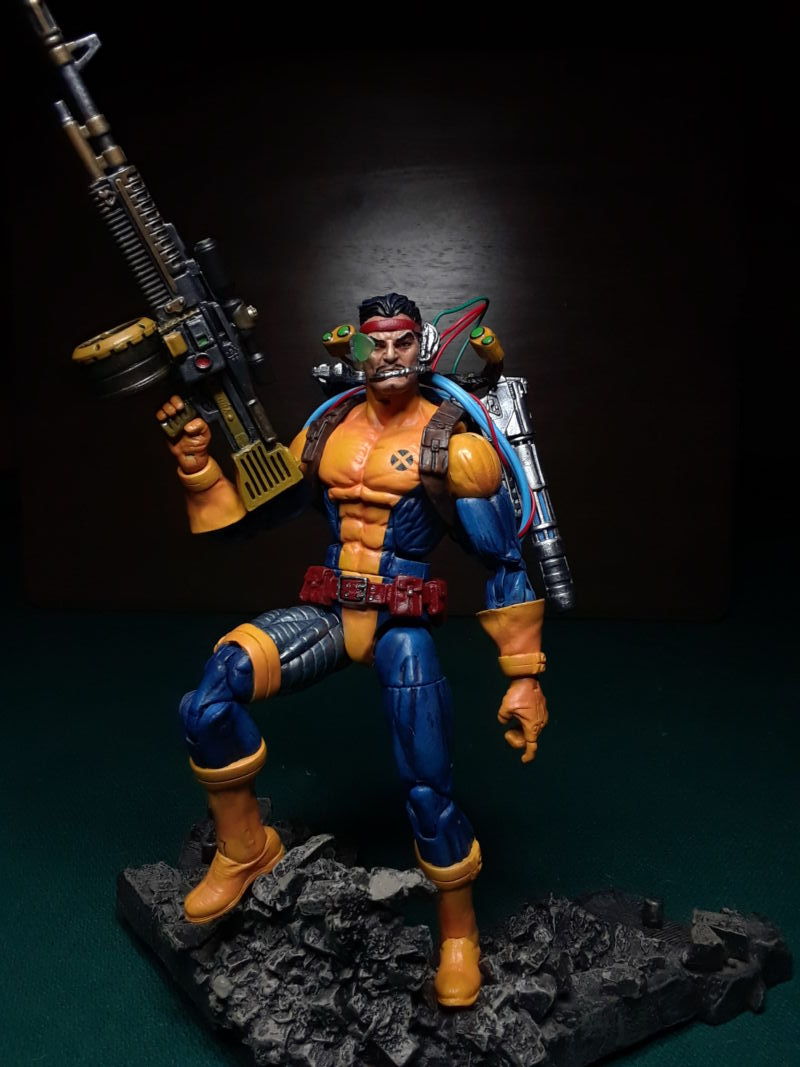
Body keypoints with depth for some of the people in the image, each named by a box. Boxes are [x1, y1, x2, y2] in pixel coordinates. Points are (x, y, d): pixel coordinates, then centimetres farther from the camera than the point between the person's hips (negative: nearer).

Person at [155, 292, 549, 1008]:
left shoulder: (453, 445, -4)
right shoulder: (325, 433, 9)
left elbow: (505, 564, -2)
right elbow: (241, 520, 13)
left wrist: (524, 677, -4)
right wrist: (196, 457, -3)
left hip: (403, 630, -3)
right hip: (328, 616, 3)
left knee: (428, 792, -7)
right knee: (209, 696, -20)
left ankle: (459, 931, 24)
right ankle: (245, 852, 5)